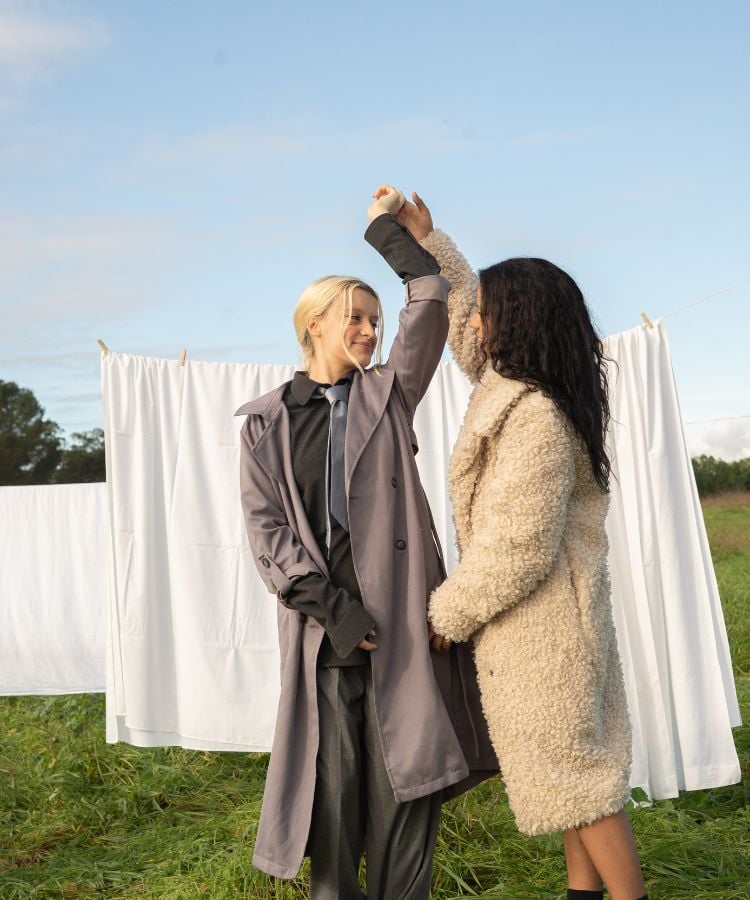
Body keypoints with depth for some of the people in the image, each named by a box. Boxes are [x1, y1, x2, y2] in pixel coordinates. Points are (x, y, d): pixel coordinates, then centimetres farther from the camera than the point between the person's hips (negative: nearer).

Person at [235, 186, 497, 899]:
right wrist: (330, 606, -9)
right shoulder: (267, 419, 10)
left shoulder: (388, 392, 13)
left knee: (406, 773, 0)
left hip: (402, 607, 1)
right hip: (322, 617, -1)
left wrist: (385, 226, 13)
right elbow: (264, 525, 1)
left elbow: (430, 297, 4)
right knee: (332, 780, -1)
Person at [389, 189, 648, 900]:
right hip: (558, 613, 10)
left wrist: (447, 613, -12)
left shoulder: (535, 420, -25)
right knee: (574, 759, 16)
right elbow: (462, 309, 21)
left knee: (570, 768, 1)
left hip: (536, 619, -10)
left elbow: (516, 550, -25)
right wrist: (425, 239, 15)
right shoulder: (512, 382, 3)